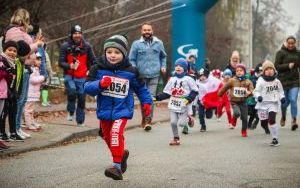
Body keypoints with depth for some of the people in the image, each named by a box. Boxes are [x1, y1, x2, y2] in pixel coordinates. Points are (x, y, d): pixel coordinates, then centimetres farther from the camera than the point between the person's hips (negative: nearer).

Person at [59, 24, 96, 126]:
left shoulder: (86, 46, 3)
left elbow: (93, 60, 10)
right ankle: (70, 111, -5)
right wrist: (70, 66, -26)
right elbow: (61, 62, -7)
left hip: (82, 77, 3)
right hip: (69, 76, -3)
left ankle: (80, 121, 20)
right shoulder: (65, 46, -5)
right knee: (72, 90, -28)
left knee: (82, 98, 5)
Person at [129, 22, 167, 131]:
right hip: (141, 76, 0)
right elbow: (131, 59, 3)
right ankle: (144, 120, 19)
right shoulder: (136, 44, 3)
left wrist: (163, 66, 9)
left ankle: (148, 121, -11)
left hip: (154, 75, 0)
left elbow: (163, 56, 24)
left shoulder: (158, 43, 10)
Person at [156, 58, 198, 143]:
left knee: (181, 123, -9)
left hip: (183, 105, -3)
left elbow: (195, 91, -1)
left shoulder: (188, 79, -3)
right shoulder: (172, 79, 8)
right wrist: (157, 98, -1)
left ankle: (188, 118, 23)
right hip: (173, 105, 3)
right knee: (173, 122, -4)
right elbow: (167, 93, 9)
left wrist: (189, 99, -15)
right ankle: (176, 138, 15)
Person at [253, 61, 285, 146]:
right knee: (263, 123, 3)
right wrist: (258, 96, -27)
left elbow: (280, 91, 17)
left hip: (273, 104, 0)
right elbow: (256, 91, -6)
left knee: (272, 120, -20)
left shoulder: (277, 81, 4)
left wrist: (282, 97, -2)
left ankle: (275, 139, -11)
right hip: (263, 104, 0)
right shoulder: (261, 81, -4)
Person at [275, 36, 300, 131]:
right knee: (285, 101, 9)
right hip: (283, 80, -1)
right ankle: (283, 117, 36)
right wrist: (288, 66, -17)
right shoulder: (281, 53, -4)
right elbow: (276, 66, -8)